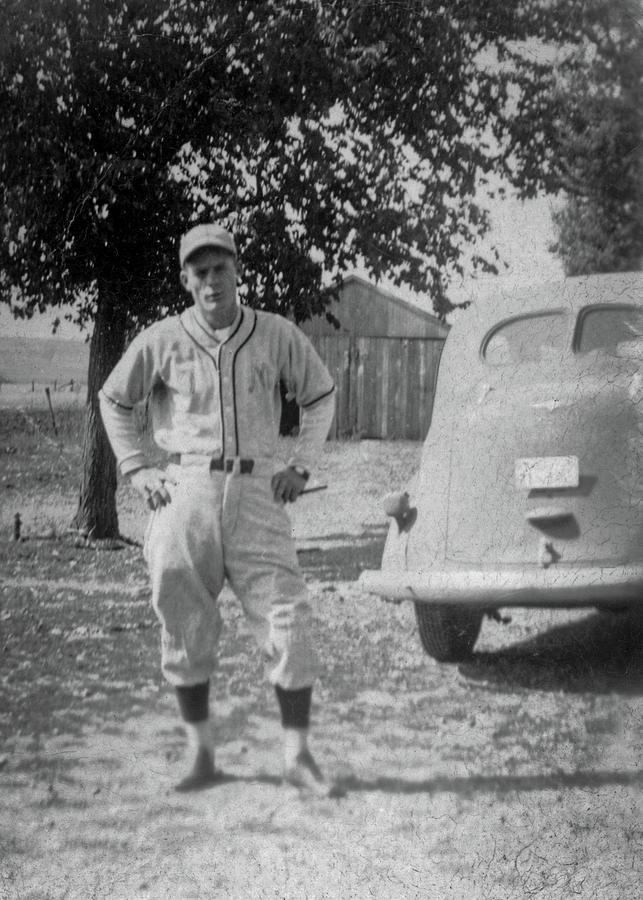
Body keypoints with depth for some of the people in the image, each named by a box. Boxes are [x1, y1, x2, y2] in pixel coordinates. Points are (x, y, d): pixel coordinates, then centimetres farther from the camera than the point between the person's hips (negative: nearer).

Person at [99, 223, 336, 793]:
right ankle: (202, 755, 18)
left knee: (288, 621, -6)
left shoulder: (279, 336, 2)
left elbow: (321, 396, 16)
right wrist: (136, 469, 5)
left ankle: (297, 754, 5)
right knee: (185, 629, 5)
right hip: (185, 492, 0)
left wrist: (300, 467, 6)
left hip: (256, 494, 0)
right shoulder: (162, 342, 0)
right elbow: (114, 400, 15)